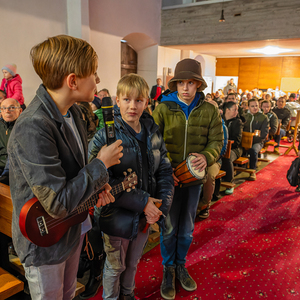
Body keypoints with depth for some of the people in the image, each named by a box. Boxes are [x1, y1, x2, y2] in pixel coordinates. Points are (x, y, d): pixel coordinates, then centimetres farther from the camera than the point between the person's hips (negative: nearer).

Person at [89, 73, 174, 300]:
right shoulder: (105, 136, -18)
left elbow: (165, 171, 3)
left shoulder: (153, 133, 0)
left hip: (145, 216, 5)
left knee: (132, 264, 27)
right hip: (117, 217, -5)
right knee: (115, 267, 19)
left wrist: (161, 205, -10)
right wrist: (141, 202, -25)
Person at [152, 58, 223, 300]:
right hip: (169, 178, -2)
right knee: (169, 228, 13)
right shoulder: (164, 109, -8)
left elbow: (217, 140, 1)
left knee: (187, 228, 19)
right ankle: (168, 269, 36)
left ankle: (181, 265, 43)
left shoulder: (209, 111, -3)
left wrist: (207, 157, -20)